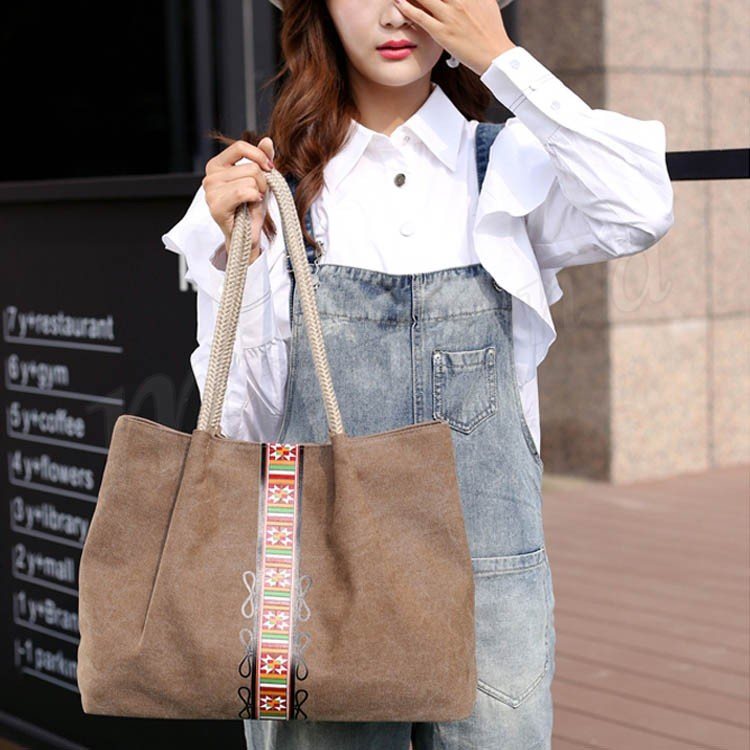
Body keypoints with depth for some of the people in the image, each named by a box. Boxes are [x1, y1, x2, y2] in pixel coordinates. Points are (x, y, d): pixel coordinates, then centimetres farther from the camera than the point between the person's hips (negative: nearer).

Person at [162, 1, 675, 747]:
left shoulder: (511, 164, 3)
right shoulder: (272, 186, 2)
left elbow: (641, 212, -19)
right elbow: (241, 420, 1)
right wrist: (235, 255, -12)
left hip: (488, 576, 0)